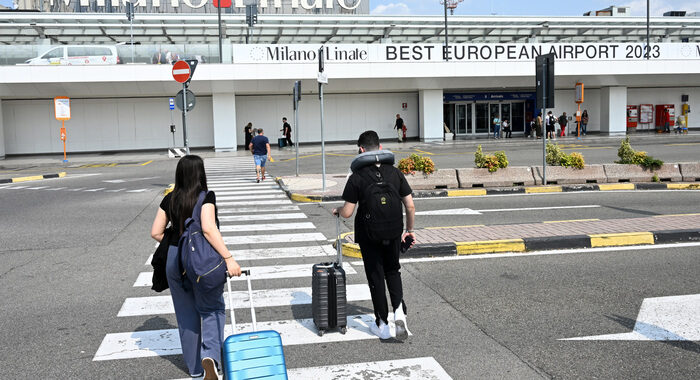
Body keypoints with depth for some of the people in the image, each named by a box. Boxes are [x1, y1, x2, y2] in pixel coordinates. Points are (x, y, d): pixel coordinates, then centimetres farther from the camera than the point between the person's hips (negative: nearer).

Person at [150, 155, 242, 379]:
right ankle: (209, 354, -12)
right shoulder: (206, 197, -12)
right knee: (212, 309, 12)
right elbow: (208, 229, -25)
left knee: (186, 313, 17)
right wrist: (228, 258, -26)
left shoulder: (170, 200, 3)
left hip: (175, 259, 4)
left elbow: (156, 232, 6)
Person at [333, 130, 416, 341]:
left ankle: (382, 324, 18)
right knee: (393, 270, 22)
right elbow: (410, 207, -1)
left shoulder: (357, 177, -12)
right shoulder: (395, 173, -3)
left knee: (375, 276, 10)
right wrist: (410, 230, 13)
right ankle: (399, 310, 1)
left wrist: (337, 211, 11)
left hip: (369, 235, -3)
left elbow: (347, 212, -12)